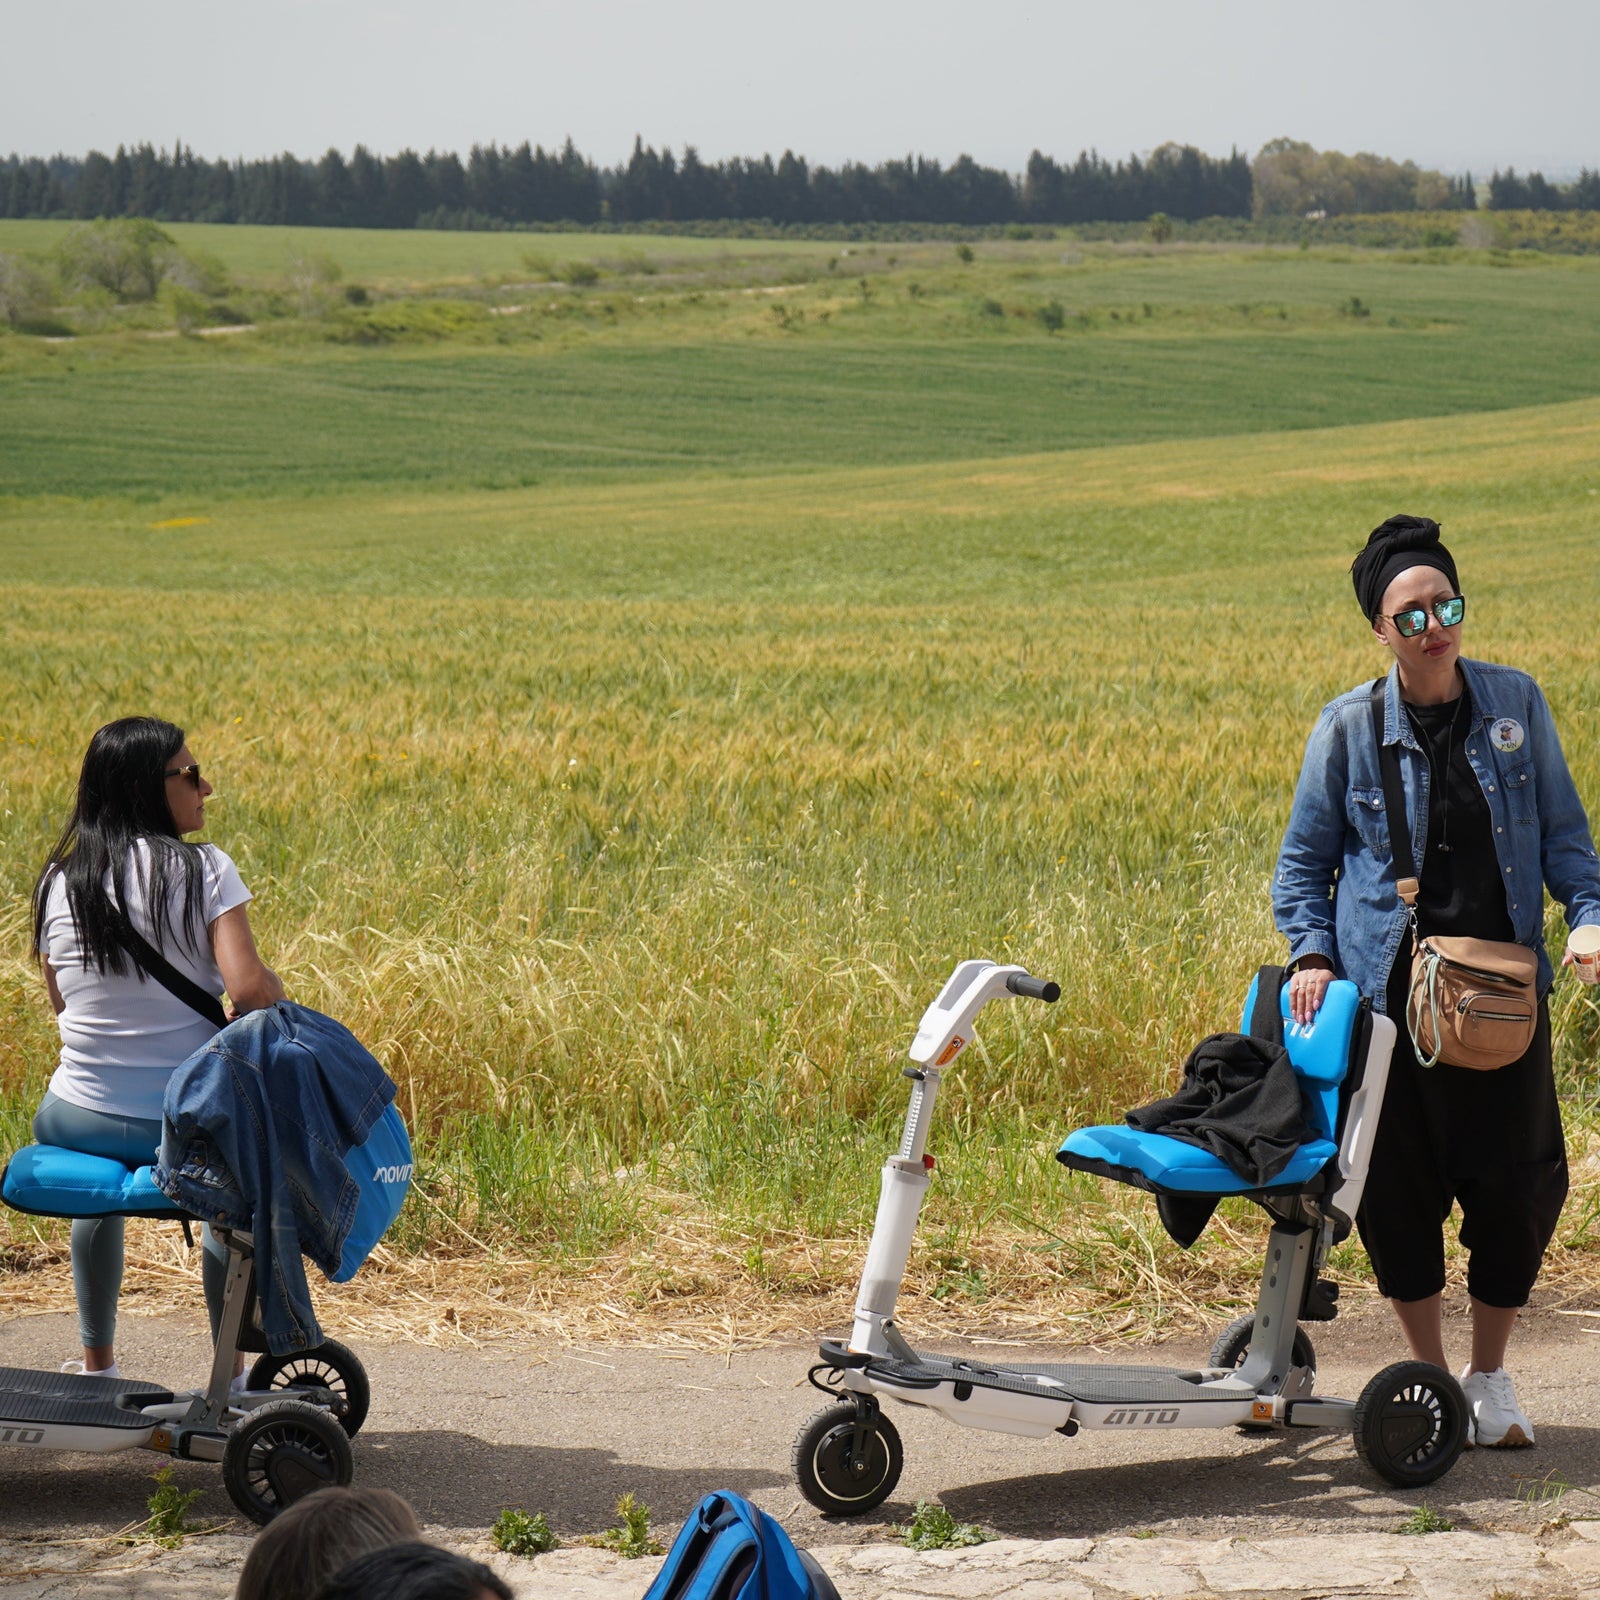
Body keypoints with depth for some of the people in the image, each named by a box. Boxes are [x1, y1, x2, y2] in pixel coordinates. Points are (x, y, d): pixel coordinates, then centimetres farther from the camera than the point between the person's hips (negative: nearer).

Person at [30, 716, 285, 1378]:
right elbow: (249, 989, -21)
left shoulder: (58, 881, 1)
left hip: (79, 1122, 3)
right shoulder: (203, 869, -13)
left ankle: (97, 1362, 42)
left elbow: (62, 1003, 11)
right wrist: (278, 991, 0)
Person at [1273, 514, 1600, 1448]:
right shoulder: (1351, 727, -2)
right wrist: (1313, 954, -7)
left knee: (1522, 1180, 2)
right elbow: (1304, 858, 7)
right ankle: (1432, 1376, 21)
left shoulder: (1516, 703, 1)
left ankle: (1492, 1378, 21)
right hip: (1389, 986, -1)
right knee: (1400, 1186, 2)